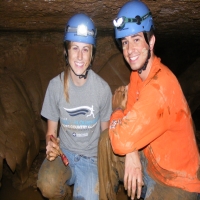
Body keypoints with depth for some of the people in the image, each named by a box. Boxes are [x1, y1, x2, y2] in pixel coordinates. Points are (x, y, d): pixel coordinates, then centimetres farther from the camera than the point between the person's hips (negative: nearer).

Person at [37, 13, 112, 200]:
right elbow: (51, 131, -1)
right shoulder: (55, 85, -12)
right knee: (47, 185, -29)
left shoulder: (103, 88, -15)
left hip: (91, 157, 0)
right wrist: (51, 145, -23)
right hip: (64, 152, 1)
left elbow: (105, 132, 0)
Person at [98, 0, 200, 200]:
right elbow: (129, 131, 2)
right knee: (106, 140, -4)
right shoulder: (137, 74, -2)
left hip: (177, 182, -7)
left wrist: (119, 108, -13)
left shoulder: (160, 87, -30)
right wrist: (131, 155, -16)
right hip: (151, 162, 8)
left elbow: (121, 141, -31)